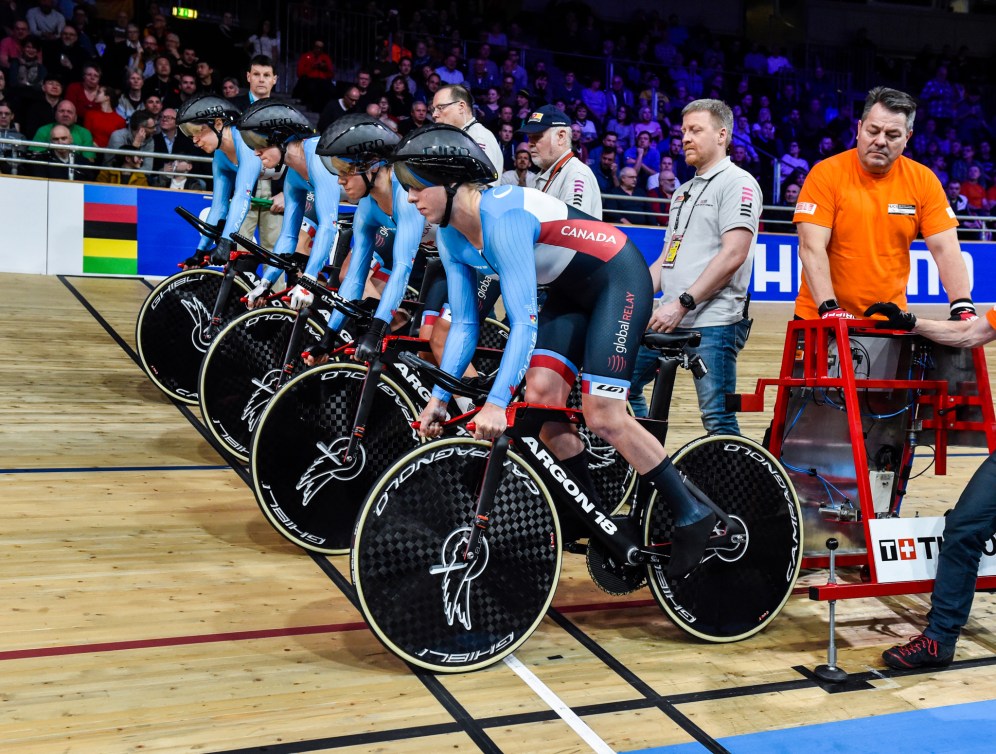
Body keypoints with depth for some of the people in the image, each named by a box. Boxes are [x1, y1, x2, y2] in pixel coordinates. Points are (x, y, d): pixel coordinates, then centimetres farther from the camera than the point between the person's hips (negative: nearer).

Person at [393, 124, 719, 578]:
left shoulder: (503, 217, -30)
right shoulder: (451, 235, -3)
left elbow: (524, 320, -37)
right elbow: (464, 323, 0)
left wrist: (497, 402, -43)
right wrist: (439, 396, -8)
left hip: (618, 280, -8)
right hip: (570, 292, 8)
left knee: (602, 417, -14)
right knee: (540, 396, -6)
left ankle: (693, 518, 0)